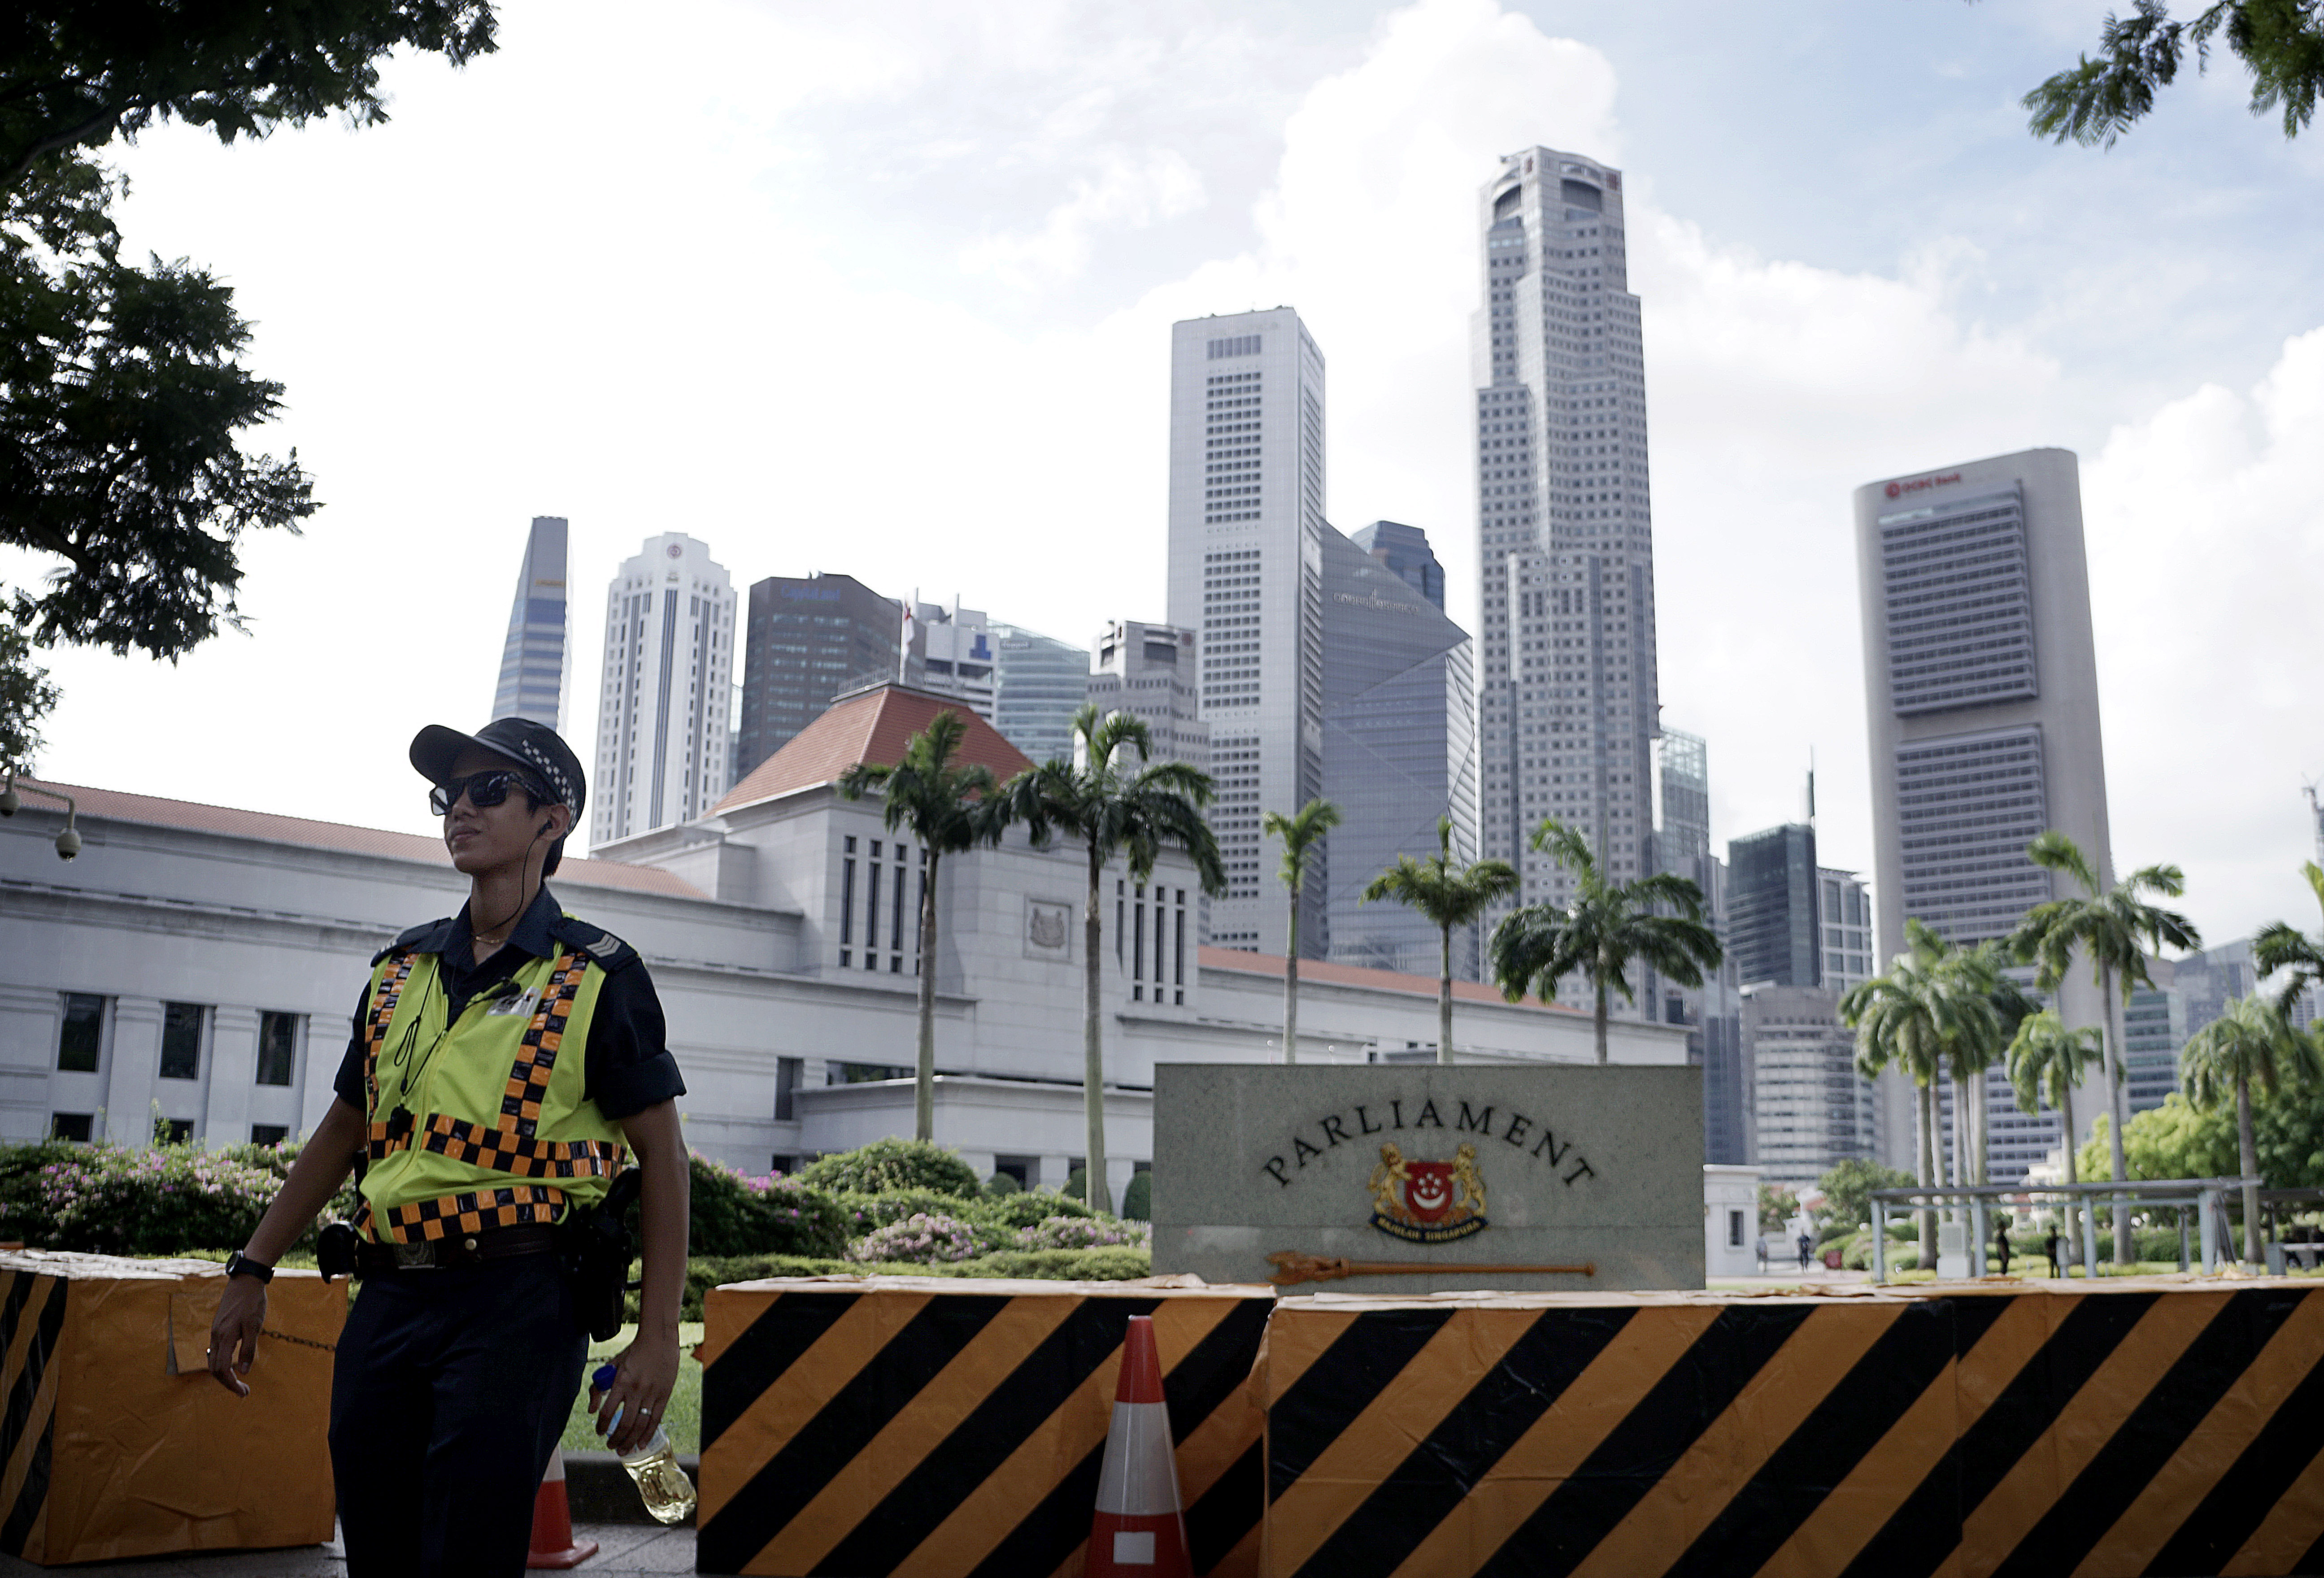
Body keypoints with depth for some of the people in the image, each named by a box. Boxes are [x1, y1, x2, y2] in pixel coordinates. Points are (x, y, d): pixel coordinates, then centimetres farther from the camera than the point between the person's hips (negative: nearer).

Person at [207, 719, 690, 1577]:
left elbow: (660, 1153, -4)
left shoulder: (598, 977, -3)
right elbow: (344, 1128, 22)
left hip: (517, 1308, -5)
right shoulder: (401, 971, 13)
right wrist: (251, 1272, 19)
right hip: (387, 1302, 6)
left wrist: (658, 1338, -10)